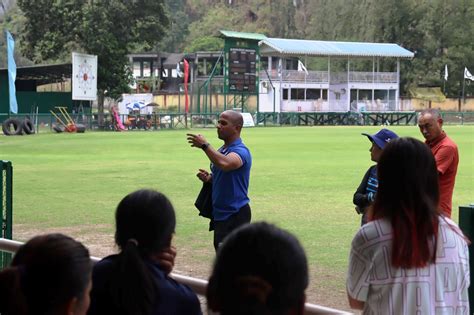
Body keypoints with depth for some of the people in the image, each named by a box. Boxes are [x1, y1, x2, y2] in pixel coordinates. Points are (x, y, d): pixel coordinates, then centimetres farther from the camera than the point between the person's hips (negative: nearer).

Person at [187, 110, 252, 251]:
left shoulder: (241, 151, -16)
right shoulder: (220, 151, 12)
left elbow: (225, 164, -38)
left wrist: (204, 145, -29)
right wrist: (208, 177, 3)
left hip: (236, 215, -9)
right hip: (220, 213, 9)